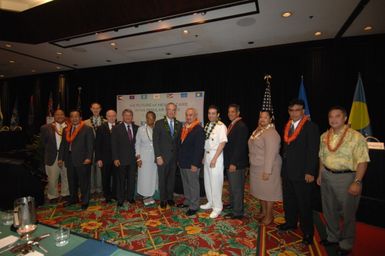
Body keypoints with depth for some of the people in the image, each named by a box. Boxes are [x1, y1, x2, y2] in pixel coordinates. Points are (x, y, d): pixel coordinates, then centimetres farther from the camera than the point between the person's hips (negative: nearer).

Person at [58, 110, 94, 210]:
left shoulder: (87, 129, -5)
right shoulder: (66, 130, 12)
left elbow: (90, 145, -10)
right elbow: (63, 145, 15)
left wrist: (89, 158, -17)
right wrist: (60, 158, 10)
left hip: (82, 160, -5)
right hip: (69, 159, 6)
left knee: (84, 182, 2)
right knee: (71, 181, 17)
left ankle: (85, 201, 17)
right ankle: (73, 198, 36)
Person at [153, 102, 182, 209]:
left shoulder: (179, 124, 7)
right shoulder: (159, 123, -3)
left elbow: (179, 141, 9)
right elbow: (155, 141, -6)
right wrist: (158, 156, -12)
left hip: (174, 157, 3)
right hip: (162, 157, -3)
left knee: (172, 179, 11)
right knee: (162, 179, 7)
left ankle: (170, 198, 28)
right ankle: (163, 200, 24)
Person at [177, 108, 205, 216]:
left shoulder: (199, 129, -14)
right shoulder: (184, 128, 10)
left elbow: (199, 148, -19)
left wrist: (195, 164, -20)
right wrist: (179, 159, 15)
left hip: (192, 163, -8)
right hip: (183, 162, 8)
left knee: (193, 185, 4)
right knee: (185, 183, 19)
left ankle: (194, 206, 18)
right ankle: (187, 201, 35)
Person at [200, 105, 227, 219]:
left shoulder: (221, 126, -13)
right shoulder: (207, 125, 9)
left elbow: (222, 143, -17)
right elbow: (205, 142, 12)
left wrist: (214, 158, -17)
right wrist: (204, 156, 7)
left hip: (216, 155, -7)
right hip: (206, 155, 8)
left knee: (216, 182, 0)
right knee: (207, 181, 16)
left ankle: (217, 207, 16)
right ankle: (210, 202, 34)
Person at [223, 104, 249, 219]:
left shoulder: (241, 126, -17)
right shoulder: (231, 125, 12)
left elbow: (240, 147, -22)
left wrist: (233, 163, -21)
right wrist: (228, 162, 15)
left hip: (236, 163, -9)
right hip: (230, 162, 9)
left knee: (237, 188, 2)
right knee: (232, 186, 23)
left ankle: (237, 212, 16)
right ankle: (233, 204, 40)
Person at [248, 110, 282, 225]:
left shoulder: (271, 133, -19)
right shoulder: (257, 130, 7)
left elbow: (271, 154, -23)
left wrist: (267, 171, -24)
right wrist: (251, 164, 14)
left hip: (266, 168, -8)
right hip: (256, 167, 8)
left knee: (268, 191, 7)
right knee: (260, 190, 18)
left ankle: (269, 215, 25)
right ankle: (263, 211, 36)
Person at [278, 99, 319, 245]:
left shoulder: (311, 127, -10)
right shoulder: (287, 126, 10)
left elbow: (313, 151, -14)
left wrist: (310, 172, -17)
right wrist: (283, 167, 11)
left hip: (302, 173, -6)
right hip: (287, 171, 7)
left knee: (304, 203, 6)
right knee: (288, 200, 19)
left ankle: (307, 232, 23)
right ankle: (290, 222, 38)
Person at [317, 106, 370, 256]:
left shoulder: (356, 137, -13)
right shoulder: (324, 136, 4)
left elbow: (362, 161, -15)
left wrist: (357, 182, -20)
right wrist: (320, 174, 12)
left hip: (347, 177, -5)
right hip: (327, 176, 5)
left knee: (347, 213, 11)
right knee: (329, 210, 18)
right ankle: (333, 237, 40)